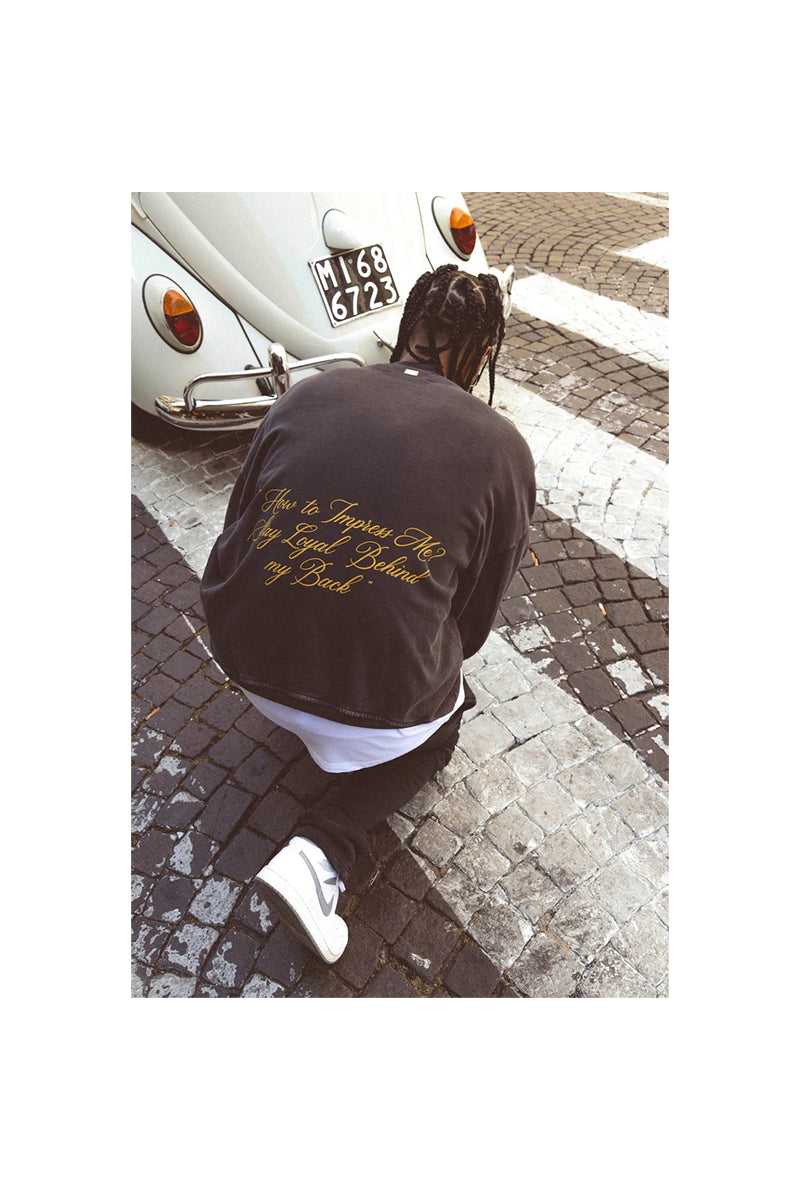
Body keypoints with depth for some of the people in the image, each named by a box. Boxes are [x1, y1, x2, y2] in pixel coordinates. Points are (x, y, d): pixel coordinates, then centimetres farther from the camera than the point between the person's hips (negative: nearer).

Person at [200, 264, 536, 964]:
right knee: (439, 724, 29)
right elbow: (480, 607, 3)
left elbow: (238, 525, 11)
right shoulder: (503, 448, -4)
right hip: (376, 700, -4)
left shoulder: (307, 394, 2)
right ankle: (324, 852, 8)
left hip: (243, 656, 5)